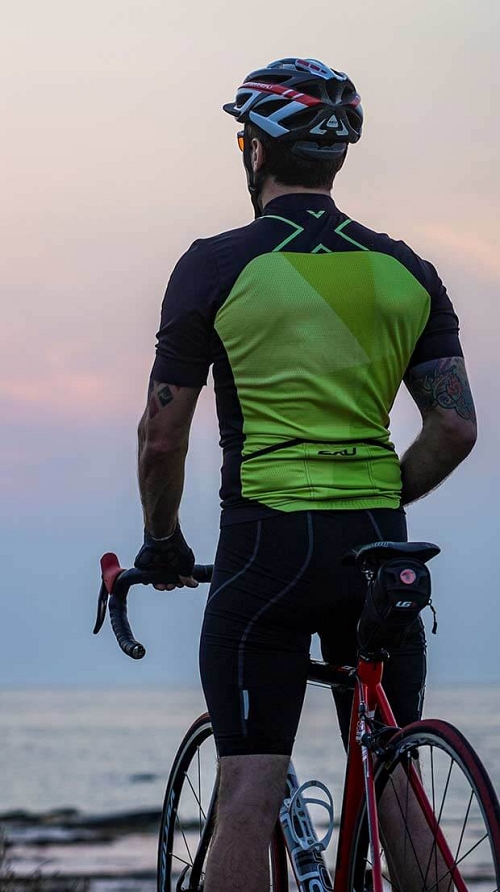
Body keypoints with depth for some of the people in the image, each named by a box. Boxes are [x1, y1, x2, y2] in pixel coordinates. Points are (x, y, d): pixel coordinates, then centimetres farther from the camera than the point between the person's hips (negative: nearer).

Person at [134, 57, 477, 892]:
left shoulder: (218, 265, -3)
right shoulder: (406, 273, 9)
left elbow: (162, 434, 0)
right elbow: (455, 427, 5)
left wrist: (162, 540, 16)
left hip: (268, 542, -4)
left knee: (247, 793, -5)